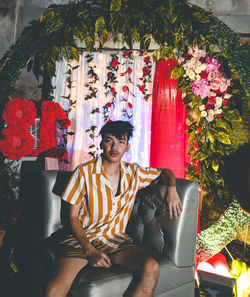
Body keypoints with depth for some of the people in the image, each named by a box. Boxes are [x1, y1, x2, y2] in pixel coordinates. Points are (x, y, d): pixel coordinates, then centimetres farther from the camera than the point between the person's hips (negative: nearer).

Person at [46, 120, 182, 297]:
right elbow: (73, 217, -1)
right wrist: (90, 250, -14)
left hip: (117, 242, 3)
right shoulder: (84, 172, -3)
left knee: (151, 268, -28)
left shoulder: (134, 173, 6)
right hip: (83, 240, -3)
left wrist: (171, 188, -1)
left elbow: (165, 172, 23)